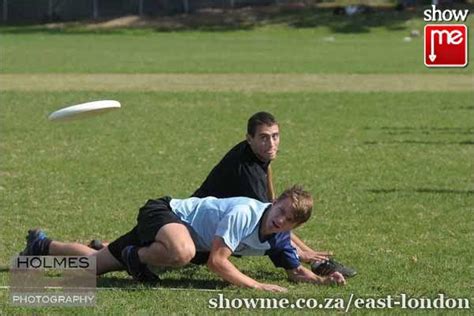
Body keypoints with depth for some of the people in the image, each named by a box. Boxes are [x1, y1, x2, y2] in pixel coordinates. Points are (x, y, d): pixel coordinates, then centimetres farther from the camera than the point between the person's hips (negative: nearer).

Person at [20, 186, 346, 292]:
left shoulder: (279, 237, -8)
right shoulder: (245, 213, -32)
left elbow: (295, 270, 4)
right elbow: (217, 261, -35)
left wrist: (322, 280, -16)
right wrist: (258, 286, -38)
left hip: (169, 227, 8)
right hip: (164, 213, -8)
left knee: (94, 264, 13)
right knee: (182, 252, -45)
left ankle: (43, 245, 37)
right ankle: (137, 258, -12)